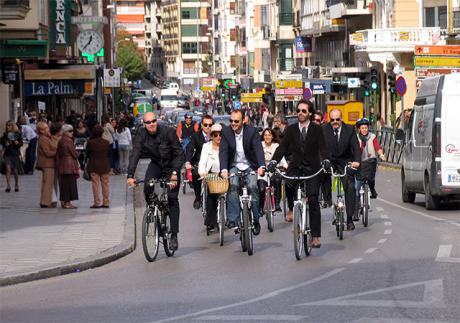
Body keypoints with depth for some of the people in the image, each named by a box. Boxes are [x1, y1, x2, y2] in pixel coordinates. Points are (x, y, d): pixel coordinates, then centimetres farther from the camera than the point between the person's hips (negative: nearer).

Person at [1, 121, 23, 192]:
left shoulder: (18, 134, -2)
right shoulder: (5, 134, 3)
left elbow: (21, 143, 4)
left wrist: (18, 143, -17)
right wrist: (5, 144, -7)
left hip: (15, 153, -1)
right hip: (7, 153, 1)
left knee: (15, 171, 7)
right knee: (8, 169, -12)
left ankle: (16, 185, 25)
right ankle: (8, 186, -7)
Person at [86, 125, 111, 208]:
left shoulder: (90, 142, -11)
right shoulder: (106, 142, -5)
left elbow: (87, 153, 0)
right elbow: (108, 153, 5)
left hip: (94, 166, -2)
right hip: (105, 166, 2)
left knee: (95, 185, 3)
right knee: (105, 184, 9)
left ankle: (97, 203, 1)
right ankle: (106, 202, 11)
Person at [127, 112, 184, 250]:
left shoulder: (168, 132, -24)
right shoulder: (141, 134, -16)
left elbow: (179, 154, -22)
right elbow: (135, 154, -22)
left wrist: (175, 173, -35)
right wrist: (130, 175, -34)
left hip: (171, 166, -3)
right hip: (155, 165, 3)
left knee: (172, 199, -10)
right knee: (147, 189, -26)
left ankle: (174, 235, -5)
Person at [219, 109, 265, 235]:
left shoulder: (252, 131, -12)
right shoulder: (226, 132, -8)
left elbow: (258, 149, -21)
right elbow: (223, 151, -15)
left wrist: (261, 166, -37)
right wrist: (224, 169, -31)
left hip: (250, 166, -1)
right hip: (234, 166, 1)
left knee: (253, 187, -20)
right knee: (233, 185, -24)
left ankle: (255, 220, -6)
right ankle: (232, 219, -23)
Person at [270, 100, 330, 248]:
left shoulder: (317, 130, 1)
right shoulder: (291, 129, 6)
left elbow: (322, 147, -7)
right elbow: (283, 147, -1)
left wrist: (326, 160, -28)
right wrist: (274, 161, -17)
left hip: (312, 168, -2)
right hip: (295, 166, 2)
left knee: (313, 200, -8)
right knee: (288, 184, -31)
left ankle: (316, 236, -5)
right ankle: (291, 208, -1)